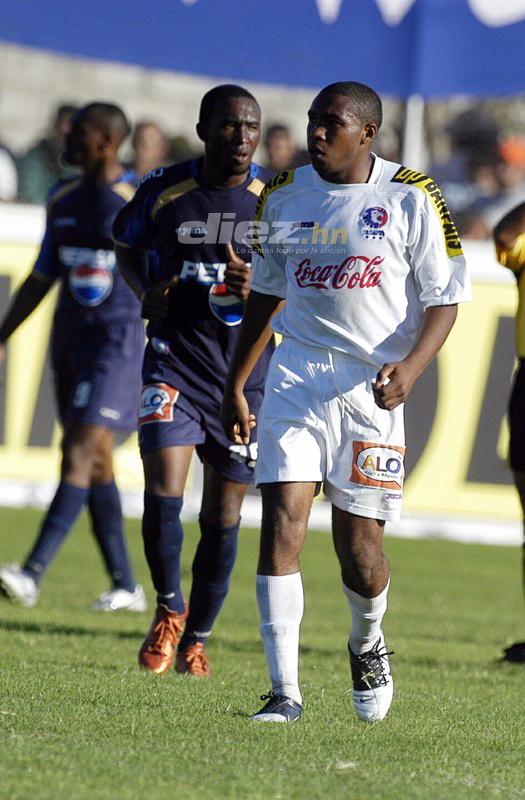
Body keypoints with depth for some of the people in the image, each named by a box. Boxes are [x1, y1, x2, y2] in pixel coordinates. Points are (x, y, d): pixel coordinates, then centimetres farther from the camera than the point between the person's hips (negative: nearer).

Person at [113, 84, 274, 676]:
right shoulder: (163, 192, -2)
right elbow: (125, 245, 18)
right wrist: (145, 290, -2)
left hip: (247, 369, 1)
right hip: (174, 357, -1)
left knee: (222, 516, 6)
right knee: (163, 492, -17)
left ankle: (196, 638, 24)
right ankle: (169, 608, 8)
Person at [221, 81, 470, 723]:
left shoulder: (411, 199, -4)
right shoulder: (284, 196, 8)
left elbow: (444, 298, -2)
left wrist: (410, 367, -19)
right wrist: (234, 386, 19)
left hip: (373, 386, -2)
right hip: (297, 377, 2)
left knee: (357, 540, 0)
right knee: (282, 520, -13)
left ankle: (367, 645, 34)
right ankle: (284, 689, -12)